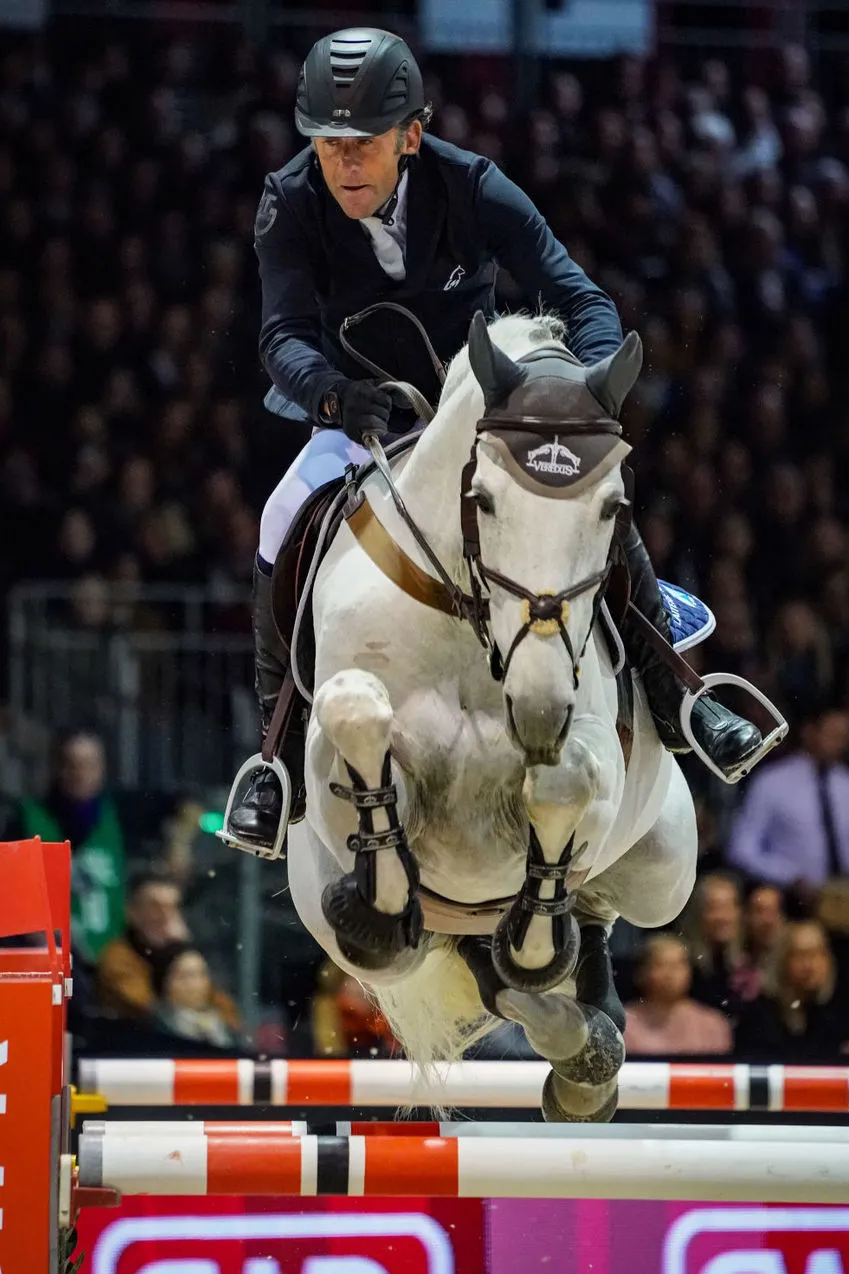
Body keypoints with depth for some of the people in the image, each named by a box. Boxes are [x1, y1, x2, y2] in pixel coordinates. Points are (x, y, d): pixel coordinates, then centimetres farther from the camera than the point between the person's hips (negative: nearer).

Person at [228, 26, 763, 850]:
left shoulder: (471, 189, -20)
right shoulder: (290, 206, -19)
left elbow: (580, 301, -21)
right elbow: (284, 335, -30)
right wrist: (334, 393, -53)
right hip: (360, 417, 0)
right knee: (283, 531, -26)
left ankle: (670, 697, -5)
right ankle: (285, 758, -13)